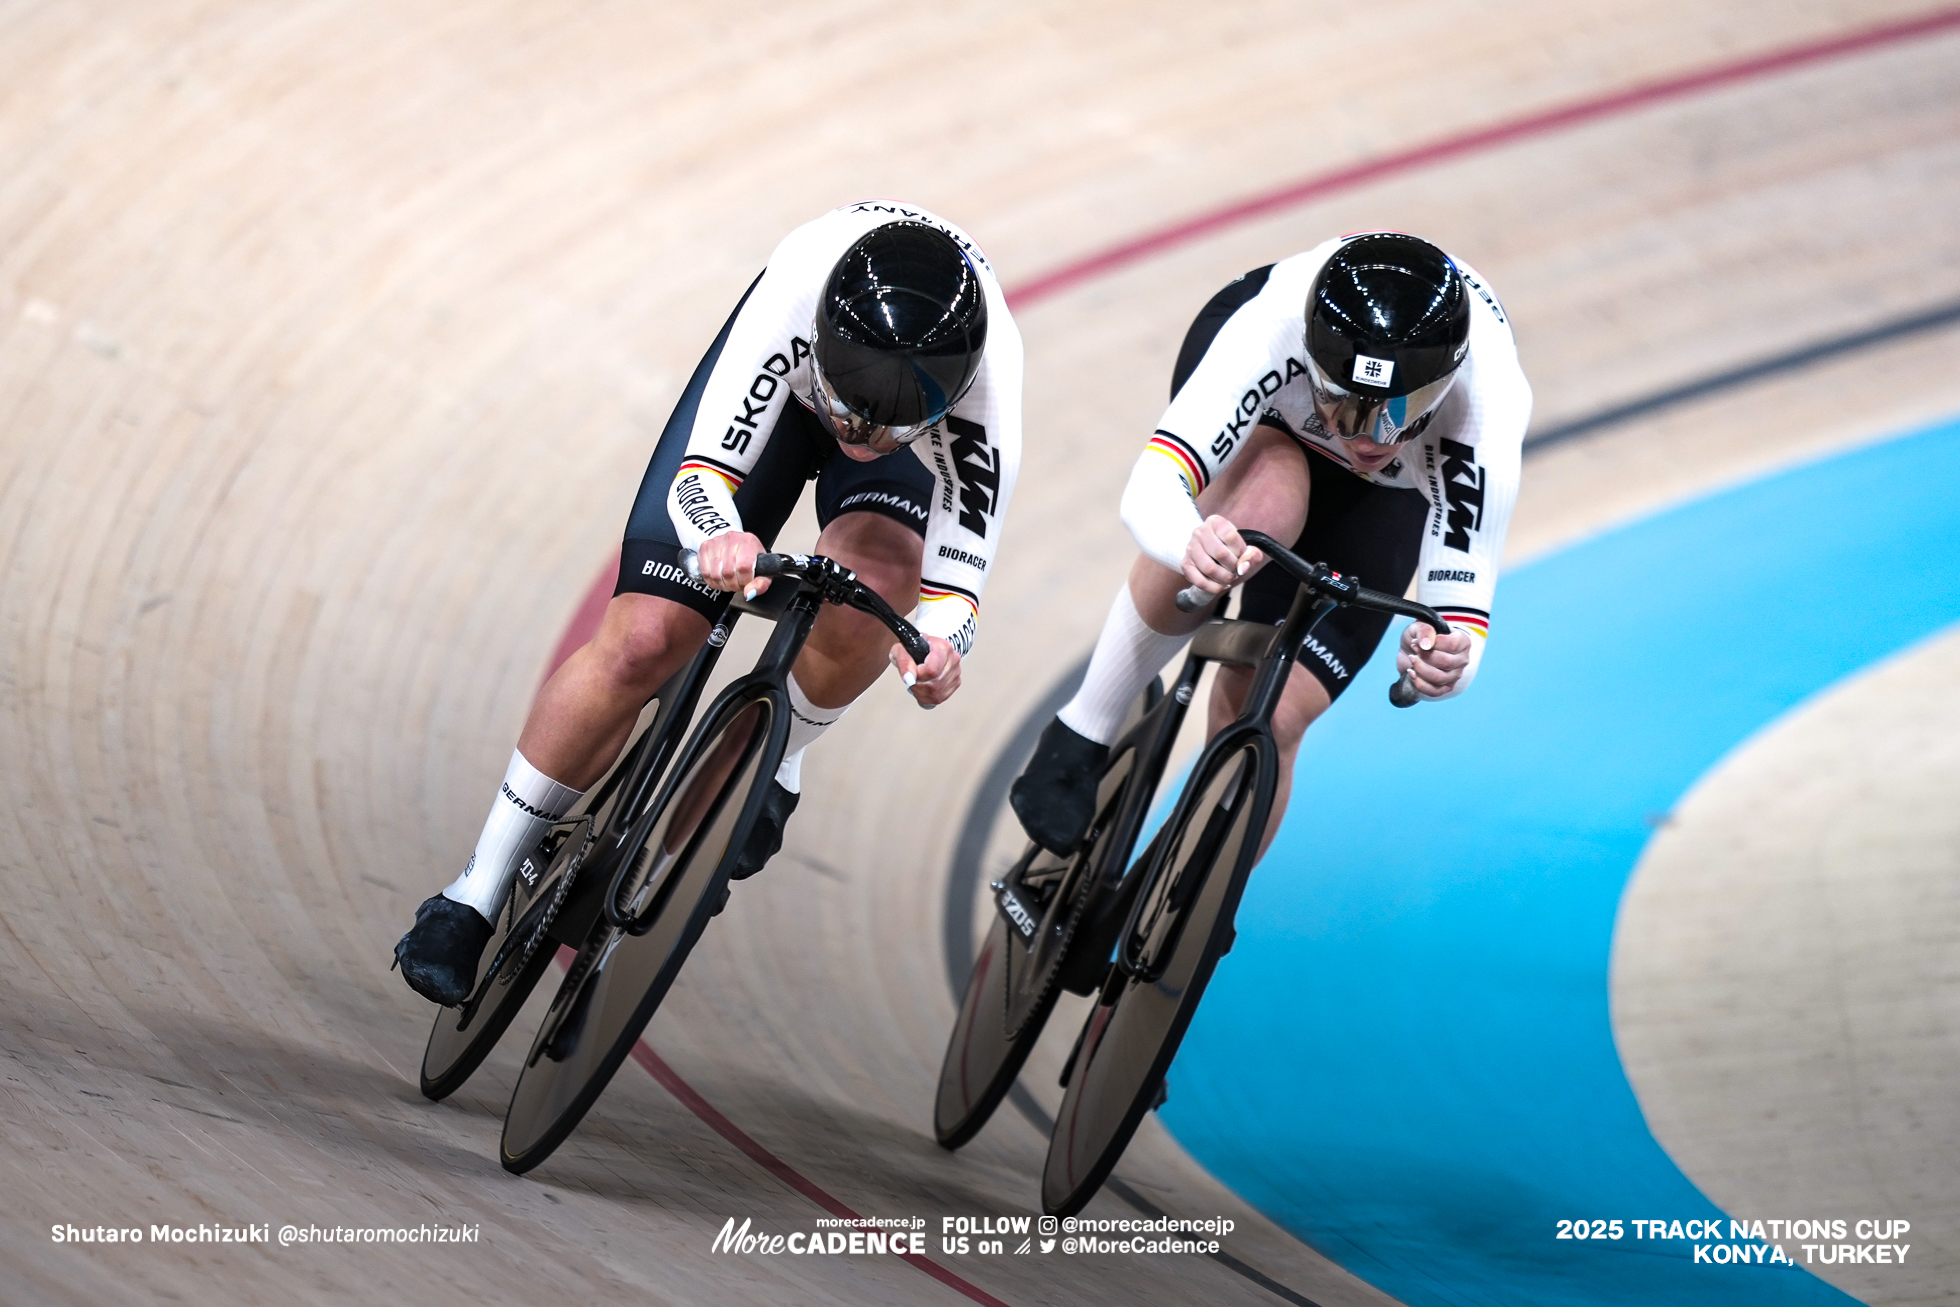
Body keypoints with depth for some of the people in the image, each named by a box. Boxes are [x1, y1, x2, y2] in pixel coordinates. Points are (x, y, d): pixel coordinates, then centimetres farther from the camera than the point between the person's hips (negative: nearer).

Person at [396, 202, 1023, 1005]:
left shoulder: (989, 367, -40)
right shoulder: (798, 286, -42)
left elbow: (963, 547, -33)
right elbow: (703, 470, -39)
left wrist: (941, 640, -52)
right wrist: (720, 537, -59)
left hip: (938, 420, 0)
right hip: (778, 379, 0)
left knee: (878, 570, -34)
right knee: (641, 644, -13)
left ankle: (775, 765, -3)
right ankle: (477, 895, 2)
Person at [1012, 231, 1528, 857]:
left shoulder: (1486, 404, -41)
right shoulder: (1276, 321, -43)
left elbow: (1463, 622, -39)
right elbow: (1149, 490, -50)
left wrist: (1448, 660, -63)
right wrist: (1189, 543, -73)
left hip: (1390, 493, 1)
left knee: (1262, 726, -15)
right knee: (1261, 504, -39)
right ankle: (1081, 737, -18)